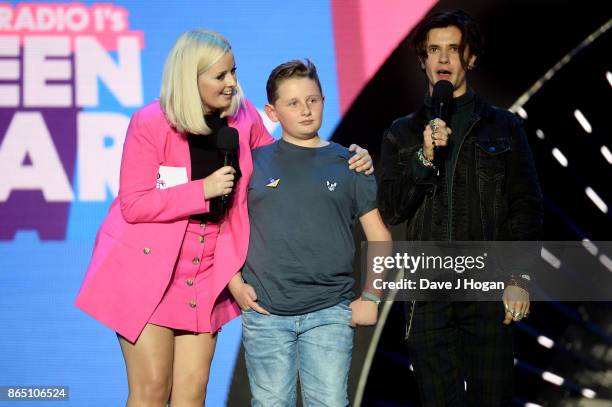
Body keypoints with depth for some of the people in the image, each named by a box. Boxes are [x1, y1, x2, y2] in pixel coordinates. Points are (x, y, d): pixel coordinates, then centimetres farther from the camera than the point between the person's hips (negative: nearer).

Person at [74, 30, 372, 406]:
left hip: (206, 272, 4)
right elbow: (133, 205, -13)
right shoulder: (150, 123, -14)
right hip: (145, 265, -4)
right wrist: (203, 189, -22)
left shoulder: (244, 117, -1)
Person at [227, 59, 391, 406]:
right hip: (265, 313, 0)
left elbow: (379, 238, 11)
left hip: (330, 314, 0)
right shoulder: (255, 162, 6)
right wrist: (235, 284, 0)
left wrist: (371, 297, 2)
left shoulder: (348, 164, 7)